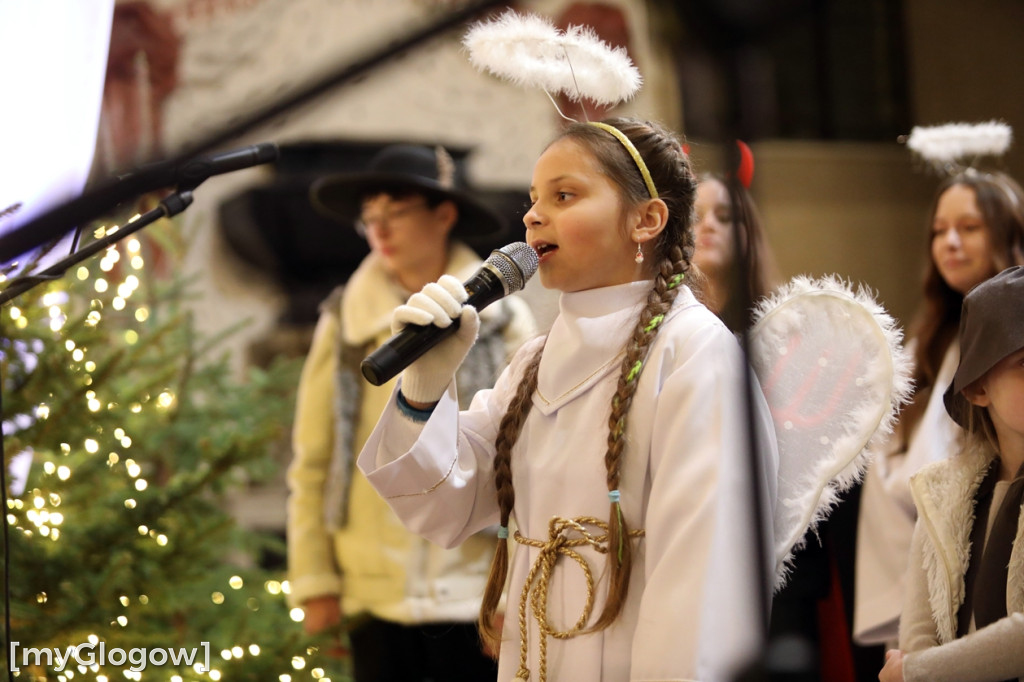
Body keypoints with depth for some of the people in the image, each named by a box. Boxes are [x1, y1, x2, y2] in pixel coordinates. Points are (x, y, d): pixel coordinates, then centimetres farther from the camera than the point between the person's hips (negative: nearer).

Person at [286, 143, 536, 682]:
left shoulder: (502, 319, 2)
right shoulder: (344, 323, 5)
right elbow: (310, 462, 5)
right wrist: (314, 580, 1)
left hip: (477, 591, -1)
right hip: (377, 594, 1)